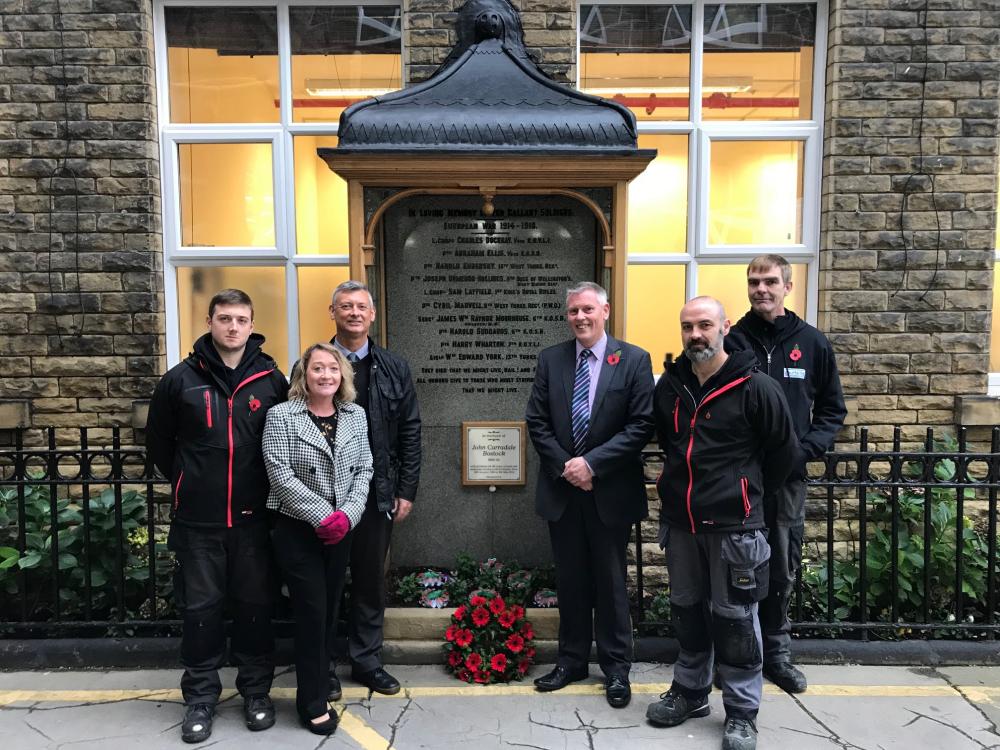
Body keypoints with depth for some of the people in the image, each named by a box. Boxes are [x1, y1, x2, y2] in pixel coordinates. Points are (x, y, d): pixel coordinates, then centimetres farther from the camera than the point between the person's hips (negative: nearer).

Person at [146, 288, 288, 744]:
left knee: (255, 605, 9)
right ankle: (200, 697, 25)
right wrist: (188, 484, 11)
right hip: (197, 520, 0)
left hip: (252, 518, 0)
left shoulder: (271, 380, 1)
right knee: (200, 608, 9)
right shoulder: (180, 380, 0)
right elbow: (158, 441, 11)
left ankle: (256, 691, 26)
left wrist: (268, 486, 7)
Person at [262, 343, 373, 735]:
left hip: (340, 529, 4)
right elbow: (281, 476, -14)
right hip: (296, 530, -4)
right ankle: (313, 701, 16)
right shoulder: (281, 415, -9)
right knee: (312, 611, 0)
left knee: (330, 610, 13)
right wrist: (322, 516, -17)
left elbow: (364, 470, 3)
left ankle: (320, 680, 34)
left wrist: (347, 515, -12)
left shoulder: (356, 415, 4)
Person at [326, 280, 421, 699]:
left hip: (378, 493, 2)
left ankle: (367, 661, 28)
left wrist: (406, 490, 0)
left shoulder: (394, 369, 5)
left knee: (371, 580, 12)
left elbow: (409, 432, 4)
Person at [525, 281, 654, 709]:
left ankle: (616, 668, 25)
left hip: (610, 491, -3)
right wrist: (565, 467, -9)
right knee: (570, 580, 14)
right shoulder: (550, 359, 4)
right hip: (562, 489, 3)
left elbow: (641, 425, -10)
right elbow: (537, 422, 3)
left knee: (610, 582, 9)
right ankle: (571, 660, 30)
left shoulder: (634, 360, -5)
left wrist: (591, 463, -16)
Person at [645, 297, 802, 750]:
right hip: (679, 521, 5)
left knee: (734, 618, 5)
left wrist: (749, 492, 7)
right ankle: (690, 691, 34)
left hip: (732, 524, -5)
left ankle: (742, 712, 21)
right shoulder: (669, 385, 4)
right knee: (687, 610, 17)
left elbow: (784, 452, -3)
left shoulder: (755, 387, -12)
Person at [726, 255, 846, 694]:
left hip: (788, 477, 2)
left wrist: (806, 448, -7)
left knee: (783, 570, 13)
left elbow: (833, 409, 7)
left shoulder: (812, 343, 4)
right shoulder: (731, 342, -1)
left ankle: (776, 652, 30)